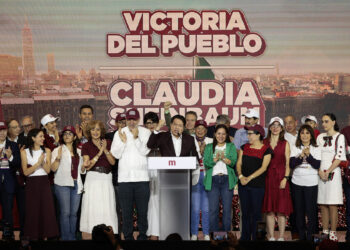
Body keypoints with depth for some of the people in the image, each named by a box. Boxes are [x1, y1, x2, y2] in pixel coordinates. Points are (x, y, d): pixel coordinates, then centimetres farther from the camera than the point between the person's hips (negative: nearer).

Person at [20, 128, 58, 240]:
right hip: (31, 184, -2)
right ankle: (33, 237, 6)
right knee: (32, 211, -1)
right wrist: (38, 163, -15)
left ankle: (46, 235, 1)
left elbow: (48, 170, 0)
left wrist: (43, 161, -17)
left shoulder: (46, 151, 8)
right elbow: (26, 172, -6)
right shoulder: (25, 152, 2)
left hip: (44, 183, 2)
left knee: (47, 210, -3)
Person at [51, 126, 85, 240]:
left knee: (74, 212, 4)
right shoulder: (57, 150, 3)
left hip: (76, 184, 4)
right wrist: (58, 157, -21)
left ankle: (73, 236, 10)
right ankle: (65, 237, -4)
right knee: (65, 212, -9)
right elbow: (53, 168, -7)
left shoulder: (78, 151, 18)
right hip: (63, 184, -4)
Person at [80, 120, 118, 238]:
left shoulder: (107, 143, 9)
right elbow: (87, 166, -5)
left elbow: (113, 162, 3)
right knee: (91, 209, -3)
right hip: (92, 180, -1)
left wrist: (105, 150, -12)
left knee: (107, 209, -2)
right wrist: (99, 153, -14)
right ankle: (87, 236, 1)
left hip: (106, 179, 1)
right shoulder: (86, 146, 4)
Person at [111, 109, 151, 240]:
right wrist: (123, 141, -12)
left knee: (142, 209, 3)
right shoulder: (119, 133, 8)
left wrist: (136, 138, -16)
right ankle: (128, 236, 11)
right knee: (126, 210, 3)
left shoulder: (145, 132, 4)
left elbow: (145, 151, -6)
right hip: (125, 177, 1)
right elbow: (116, 154, 2)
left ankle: (142, 234, 14)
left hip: (142, 176, -1)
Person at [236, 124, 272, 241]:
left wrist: (249, 178, -16)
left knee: (256, 213, -1)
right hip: (243, 185, 4)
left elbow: (263, 168, -10)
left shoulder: (266, 150, -2)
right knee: (245, 212, 8)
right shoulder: (244, 147, 12)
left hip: (258, 185, -4)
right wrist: (241, 176, -10)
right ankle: (245, 237, 15)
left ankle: (255, 237, 6)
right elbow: (239, 163, 8)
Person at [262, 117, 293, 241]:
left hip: (280, 177, -1)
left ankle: (281, 237, 3)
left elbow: (288, 163, 3)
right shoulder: (264, 142, 9)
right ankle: (271, 237, 7)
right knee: (269, 209, 1)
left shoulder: (285, 144, 6)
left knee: (281, 210, -2)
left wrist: (285, 178, -9)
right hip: (267, 178, 1)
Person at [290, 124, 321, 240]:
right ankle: (301, 235, 15)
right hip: (297, 182, 2)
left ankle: (310, 235, 3)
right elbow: (291, 164, -4)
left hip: (311, 183, -2)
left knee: (311, 210, -4)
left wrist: (308, 155, -17)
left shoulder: (316, 149, 5)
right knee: (299, 210, 6)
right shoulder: (295, 148, 8)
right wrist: (301, 155, -18)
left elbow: (317, 165, -7)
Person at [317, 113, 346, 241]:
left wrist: (328, 172, -12)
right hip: (320, 174, 4)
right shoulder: (320, 137, 12)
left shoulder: (339, 137, -1)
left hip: (333, 173, -4)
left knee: (332, 205, -5)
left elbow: (339, 157, -8)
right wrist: (320, 171, -6)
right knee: (323, 205, 5)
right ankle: (325, 232, 10)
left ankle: (333, 233, -2)